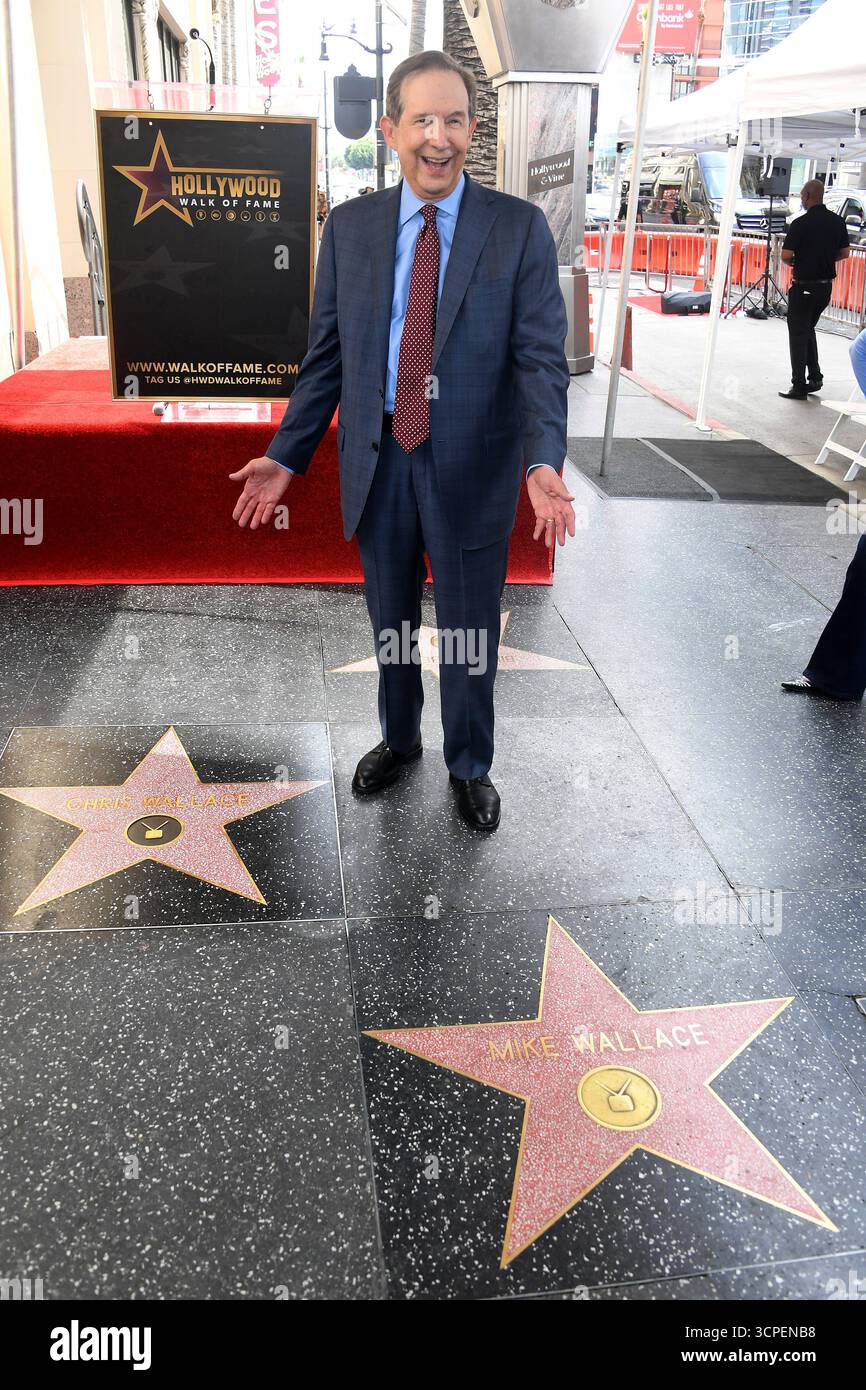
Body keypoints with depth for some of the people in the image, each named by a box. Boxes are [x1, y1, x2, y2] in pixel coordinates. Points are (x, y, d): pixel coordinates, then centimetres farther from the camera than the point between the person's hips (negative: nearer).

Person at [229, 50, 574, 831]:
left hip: (471, 469, -2)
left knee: (470, 634, 11)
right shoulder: (350, 227, 2)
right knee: (391, 626, 18)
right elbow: (326, 355, 5)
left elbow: (541, 356, -11)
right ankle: (398, 740, 43)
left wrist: (544, 462, -27)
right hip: (377, 464, 3)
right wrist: (286, 455, -1)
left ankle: (469, 767, 34)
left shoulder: (520, 229, -5)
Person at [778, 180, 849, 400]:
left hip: (804, 286, -6)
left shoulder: (801, 223, -16)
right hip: (826, 285, 6)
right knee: (809, 329, 22)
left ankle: (799, 386, 2)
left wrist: (794, 262, 4)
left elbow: (786, 255, -18)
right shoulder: (837, 221, 3)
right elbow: (844, 253, 8)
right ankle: (815, 377, 18)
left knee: (798, 334, 3)